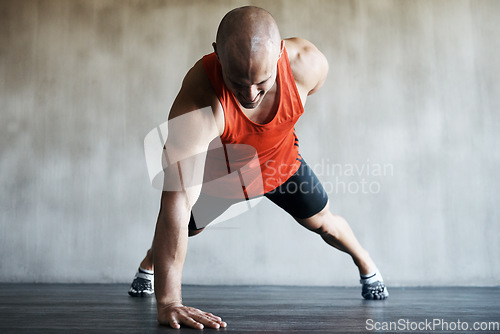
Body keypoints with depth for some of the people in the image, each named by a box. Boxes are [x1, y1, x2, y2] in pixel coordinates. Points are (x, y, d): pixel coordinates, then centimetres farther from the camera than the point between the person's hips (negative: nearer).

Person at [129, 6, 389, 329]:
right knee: (187, 227, 11)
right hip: (216, 169, -2)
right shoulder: (198, 103, -45)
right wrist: (168, 302, -52)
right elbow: (176, 203, -49)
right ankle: (148, 265, 47)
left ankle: (366, 263, 47)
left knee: (324, 223, 14)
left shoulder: (309, 64, -35)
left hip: (281, 162, 2)